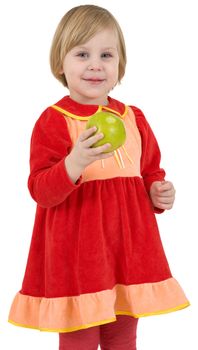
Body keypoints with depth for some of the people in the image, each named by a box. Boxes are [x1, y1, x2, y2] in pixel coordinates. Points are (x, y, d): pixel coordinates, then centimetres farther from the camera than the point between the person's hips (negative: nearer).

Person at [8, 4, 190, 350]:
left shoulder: (133, 118, 7)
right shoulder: (53, 120, -9)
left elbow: (151, 171, 19)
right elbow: (41, 191, -15)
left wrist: (159, 192, -2)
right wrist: (74, 163, -32)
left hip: (128, 248, 5)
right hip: (76, 252, -4)